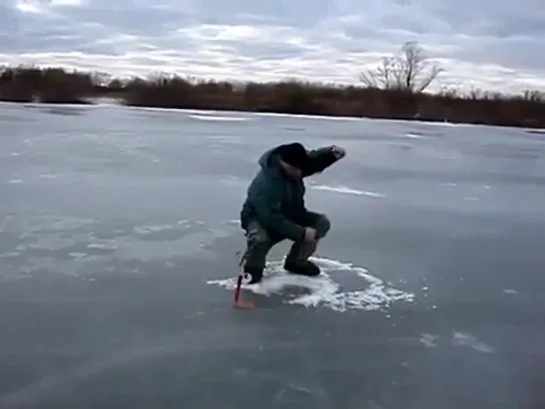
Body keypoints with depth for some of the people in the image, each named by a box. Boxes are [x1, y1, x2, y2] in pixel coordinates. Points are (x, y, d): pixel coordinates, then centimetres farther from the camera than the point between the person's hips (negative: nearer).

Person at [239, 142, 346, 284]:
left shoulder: (294, 165, -13)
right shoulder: (264, 184, -37)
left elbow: (316, 158, -1)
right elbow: (273, 219, -38)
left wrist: (333, 152, -25)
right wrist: (302, 233, -38)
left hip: (289, 215, 7)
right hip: (261, 219, -7)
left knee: (322, 222, -11)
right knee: (259, 238, -41)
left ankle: (296, 261, 9)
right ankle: (253, 268, -5)